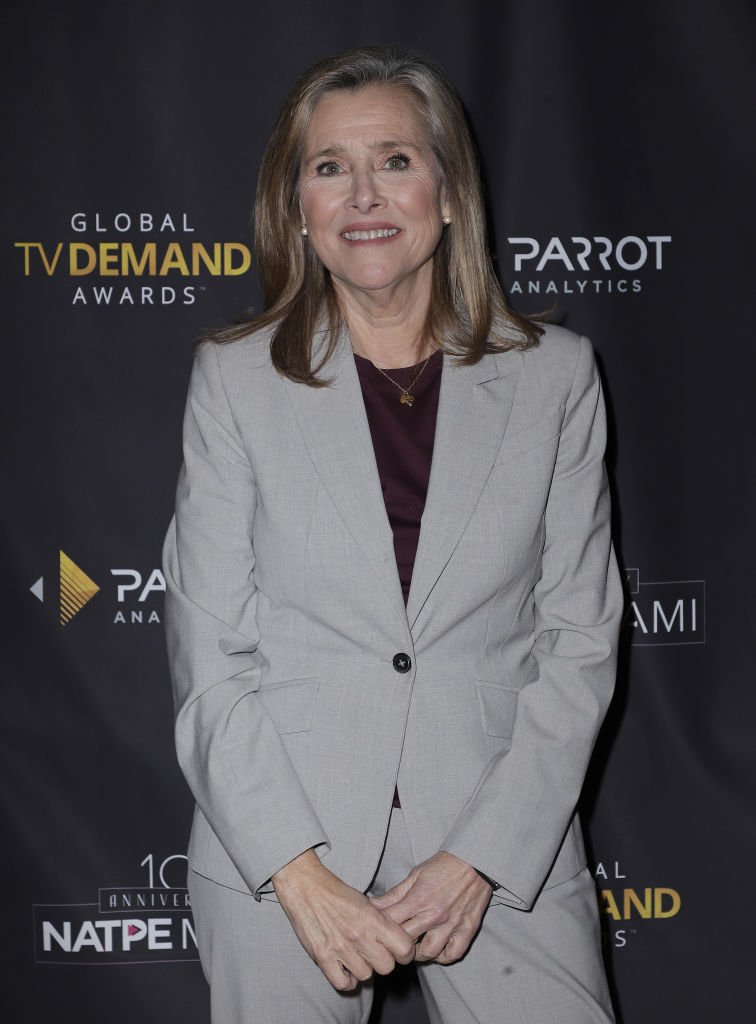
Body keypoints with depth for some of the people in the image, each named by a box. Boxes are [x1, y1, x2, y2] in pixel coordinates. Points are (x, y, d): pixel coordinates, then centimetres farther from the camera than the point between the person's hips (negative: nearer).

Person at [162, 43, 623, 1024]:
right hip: (281, 850, 0)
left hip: (507, 849, 1)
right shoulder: (234, 377, 0)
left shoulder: (554, 374, 2)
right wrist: (299, 872, -11)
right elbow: (210, 654, -2)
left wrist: (482, 859, -9)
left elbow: (580, 638, 0)